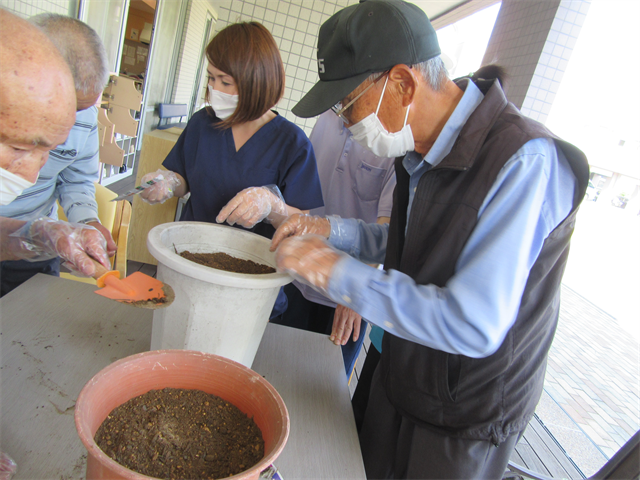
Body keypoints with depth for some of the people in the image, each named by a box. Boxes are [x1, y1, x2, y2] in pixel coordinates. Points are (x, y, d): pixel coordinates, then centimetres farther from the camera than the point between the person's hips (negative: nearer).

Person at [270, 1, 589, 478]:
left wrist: (339, 272, -28)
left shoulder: (524, 162, -30)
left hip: (467, 420, -7)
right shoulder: (423, 149, -4)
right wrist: (331, 230, -6)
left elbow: (473, 327, -34)